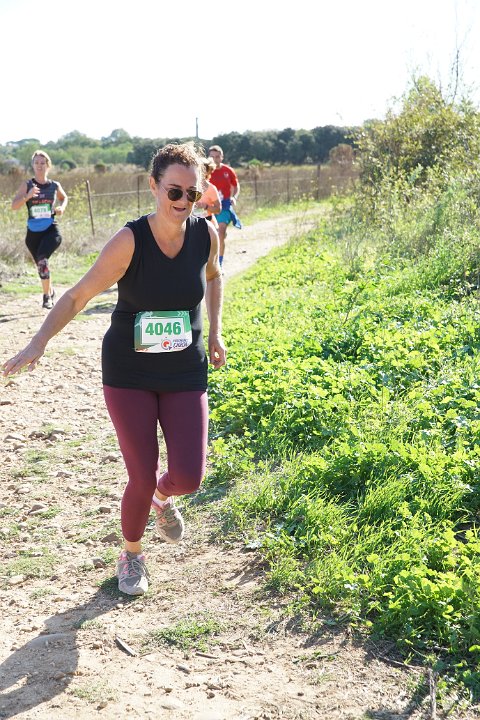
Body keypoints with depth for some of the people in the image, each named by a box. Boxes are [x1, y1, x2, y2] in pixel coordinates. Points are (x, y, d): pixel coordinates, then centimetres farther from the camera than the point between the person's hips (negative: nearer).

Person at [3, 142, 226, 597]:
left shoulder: (205, 234, -8)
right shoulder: (130, 241, -19)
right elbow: (77, 296, -15)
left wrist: (215, 333, 11)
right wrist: (38, 342, -27)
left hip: (185, 375, 3)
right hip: (129, 375, -2)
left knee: (188, 477, -6)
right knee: (142, 478, -2)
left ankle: (164, 497, 34)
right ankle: (131, 554, 29)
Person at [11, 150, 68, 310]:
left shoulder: (55, 186, 2)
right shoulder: (27, 185, -2)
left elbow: (64, 198, 22)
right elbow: (14, 205, -10)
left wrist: (62, 207, 1)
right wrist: (27, 196, -26)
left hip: (51, 230, -2)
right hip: (33, 232, 2)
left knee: (42, 260, -25)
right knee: (40, 264, 14)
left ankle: (46, 295, -13)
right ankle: (50, 291, 41)